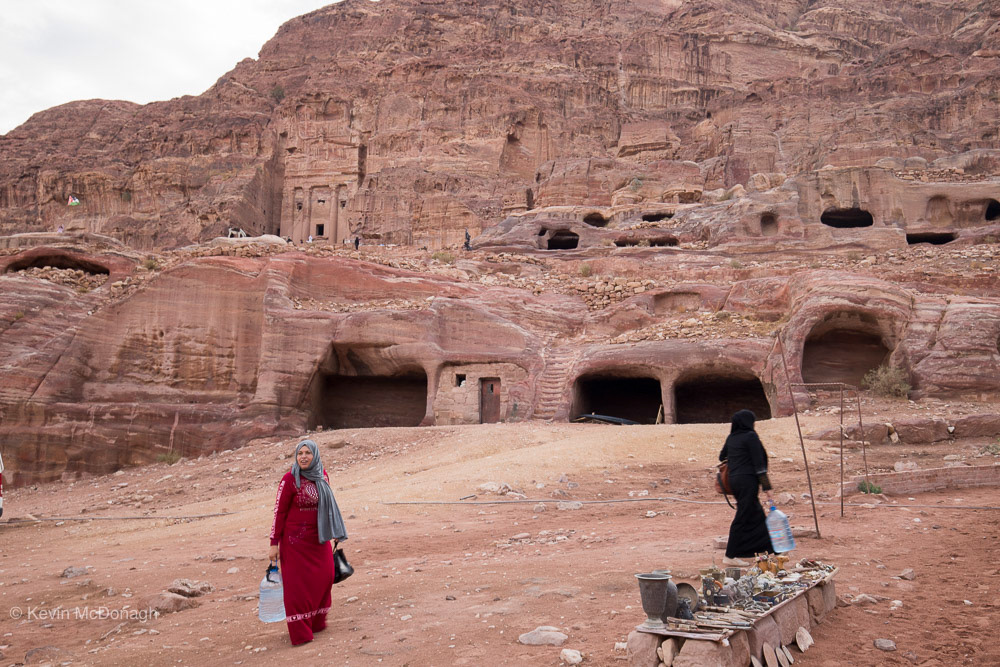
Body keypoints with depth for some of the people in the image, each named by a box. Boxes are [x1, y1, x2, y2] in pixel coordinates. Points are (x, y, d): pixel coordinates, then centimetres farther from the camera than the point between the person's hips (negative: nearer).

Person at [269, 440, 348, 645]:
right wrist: (274, 543, -12)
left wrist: (334, 532, 16)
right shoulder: (290, 479, -15)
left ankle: (316, 621, 27)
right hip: (295, 537, -6)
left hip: (318, 536, 6)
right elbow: (279, 511, -11)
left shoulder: (322, 476, 2)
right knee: (297, 583, 1)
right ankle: (299, 632, 10)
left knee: (324, 576, 9)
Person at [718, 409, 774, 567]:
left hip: (733, 479, 8)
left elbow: (721, 457, 22)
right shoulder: (750, 436, -11)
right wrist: (767, 487, -12)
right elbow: (758, 462, -14)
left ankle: (766, 548, 32)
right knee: (742, 518, -3)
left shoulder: (731, 438, 11)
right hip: (747, 480, -8)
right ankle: (730, 556, 0)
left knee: (756, 514, 20)